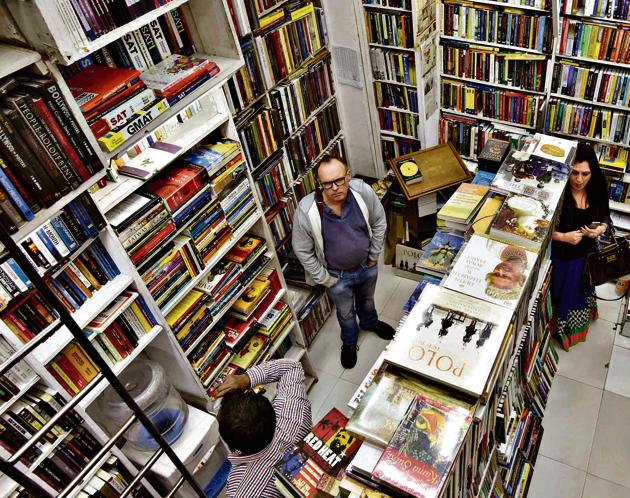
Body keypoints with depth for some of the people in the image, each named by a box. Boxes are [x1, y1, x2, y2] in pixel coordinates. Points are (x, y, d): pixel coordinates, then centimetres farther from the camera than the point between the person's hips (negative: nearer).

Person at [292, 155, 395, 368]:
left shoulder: (363, 192, -26)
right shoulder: (306, 210, -33)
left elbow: (379, 221, -6)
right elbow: (302, 250, -18)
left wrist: (374, 255, -1)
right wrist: (324, 279, -12)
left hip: (367, 265, 2)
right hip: (338, 275, -2)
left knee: (367, 300, 33)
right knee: (346, 312, 25)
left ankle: (370, 322, 67)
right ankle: (350, 341, 57)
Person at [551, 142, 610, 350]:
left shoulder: (597, 192, -12)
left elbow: (605, 217, 5)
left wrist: (601, 228, -16)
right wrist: (563, 237, -30)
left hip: (586, 256, 5)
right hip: (560, 257, -5)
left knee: (581, 293, 28)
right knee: (561, 296, 16)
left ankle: (577, 327, 56)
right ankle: (559, 328, 44)